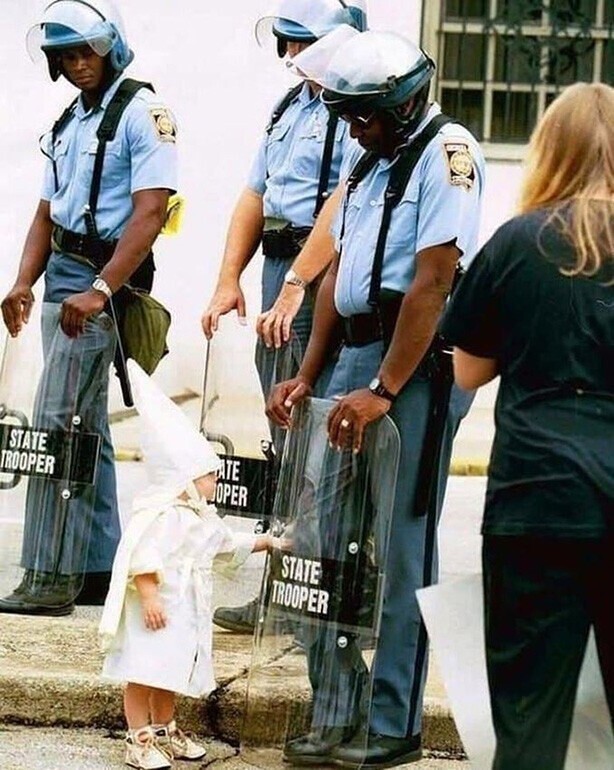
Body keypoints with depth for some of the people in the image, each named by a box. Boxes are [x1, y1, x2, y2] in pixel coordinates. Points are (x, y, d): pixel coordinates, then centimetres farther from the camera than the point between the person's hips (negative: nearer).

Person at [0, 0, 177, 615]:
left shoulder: (142, 113, -10)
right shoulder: (69, 123, 16)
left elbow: (148, 213, -18)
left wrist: (99, 292, -24)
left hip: (105, 279, -9)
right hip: (62, 278, 9)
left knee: (58, 425, -12)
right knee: (85, 430, 12)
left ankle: (49, 576, -11)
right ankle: (99, 569, 18)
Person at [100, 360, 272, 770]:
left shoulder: (204, 518, 15)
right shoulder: (162, 516, -18)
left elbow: (229, 545, 32)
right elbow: (144, 560, -25)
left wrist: (266, 542, 32)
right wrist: (149, 598, -30)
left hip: (187, 612, 10)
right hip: (156, 611, -10)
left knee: (171, 673, 18)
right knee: (144, 672, -7)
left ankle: (164, 731, 30)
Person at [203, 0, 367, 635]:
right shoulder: (290, 107, 18)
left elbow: (340, 209, -20)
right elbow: (254, 197, 19)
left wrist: (295, 285, -23)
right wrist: (229, 281, 11)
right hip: (279, 264, 9)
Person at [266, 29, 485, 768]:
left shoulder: (447, 152, -10)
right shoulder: (371, 160, 18)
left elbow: (433, 282, -16)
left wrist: (384, 391, -19)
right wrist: (308, 375, 12)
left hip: (417, 364, -8)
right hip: (355, 353, 8)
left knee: (397, 550, -4)